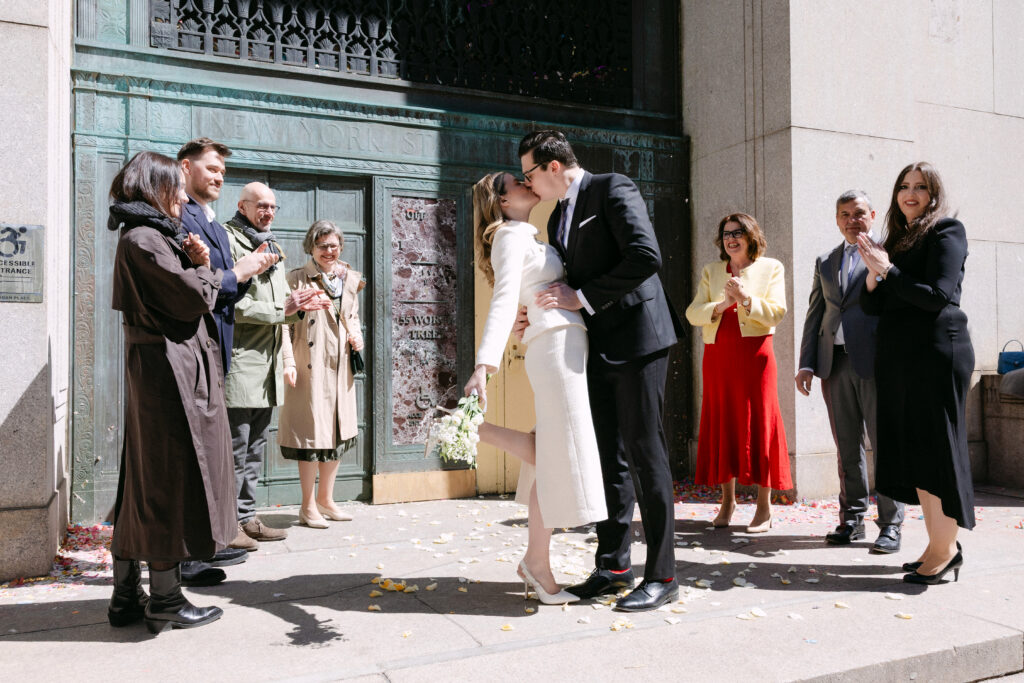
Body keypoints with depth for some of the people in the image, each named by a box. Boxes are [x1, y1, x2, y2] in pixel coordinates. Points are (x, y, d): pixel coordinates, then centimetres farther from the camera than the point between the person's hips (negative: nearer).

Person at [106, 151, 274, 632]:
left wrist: (199, 266, 2)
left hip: (155, 370, 11)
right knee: (171, 480, -4)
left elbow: (176, 298, 17)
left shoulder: (147, 236, 20)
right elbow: (192, 298, -18)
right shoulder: (143, 239, -12)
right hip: (171, 371, -11)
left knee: (144, 478, 12)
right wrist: (234, 272, -2)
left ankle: (127, 596, 20)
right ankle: (166, 601, 6)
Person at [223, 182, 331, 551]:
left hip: (267, 360, 9)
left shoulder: (271, 246, 22)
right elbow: (232, 304, -17)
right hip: (240, 360, -9)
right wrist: (281, 309, -16)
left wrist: (298, 304, 5)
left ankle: (246, 518, 23)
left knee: (255, 447, 13)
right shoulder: (229, 241, -7)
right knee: (235, 446, -5)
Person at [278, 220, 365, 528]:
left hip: (341, 367, 6)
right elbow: (286, 322, -7)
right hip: (310, 367, -6)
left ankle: (326, 499, 25)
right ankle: (308, 506, 11)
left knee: (339, 433, 11)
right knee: (312, 433, -1)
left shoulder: (350, 279, 13)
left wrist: (357, 336, 4)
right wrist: (289, 362, -16)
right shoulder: (297, 279, -3)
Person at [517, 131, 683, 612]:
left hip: (636, 338, -8)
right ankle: (613, 566, 20)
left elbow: (646, 256, -20)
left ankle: (661, 576, 5)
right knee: (608, 458, 10)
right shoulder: (558, 219, 19)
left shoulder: (613, 189, -7)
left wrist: (583, 297, -16)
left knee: (644, 454, -5)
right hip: (597, 349, 9)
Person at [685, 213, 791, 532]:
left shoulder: (771, 268, 8)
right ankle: (728, 500, 16)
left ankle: (764, 507, 3)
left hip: (754, 353, -3)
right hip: (717, 356, 3)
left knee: (758, 425, -3)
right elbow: (693, 313, 4)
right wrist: (721, 305, -14)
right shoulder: (711, 271, 15)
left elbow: (776, 313, -4)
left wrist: (745, 299, -18)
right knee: (722, 424, 5)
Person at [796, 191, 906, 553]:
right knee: (847, 446, 9)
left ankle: (890, 525, 5)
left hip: (875, 360, -4)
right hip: (835, 362, 5)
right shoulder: (825, 262, 19)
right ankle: (852, 519, 17)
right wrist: (806, 363, 9)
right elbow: (815, 315, 16)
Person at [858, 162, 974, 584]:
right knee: (913, 450, 6)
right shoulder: (896, 240, 18)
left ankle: (946, 550, 2)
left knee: (935, 449, -5)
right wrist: (873, 276, -4)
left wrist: (888, 271, -11)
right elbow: (874, 307, 14)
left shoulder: (946, 232, -1)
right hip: (898, 356, 7)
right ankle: (938, 545, 14)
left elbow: (938, 296, -14)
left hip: (936, 353, -7)